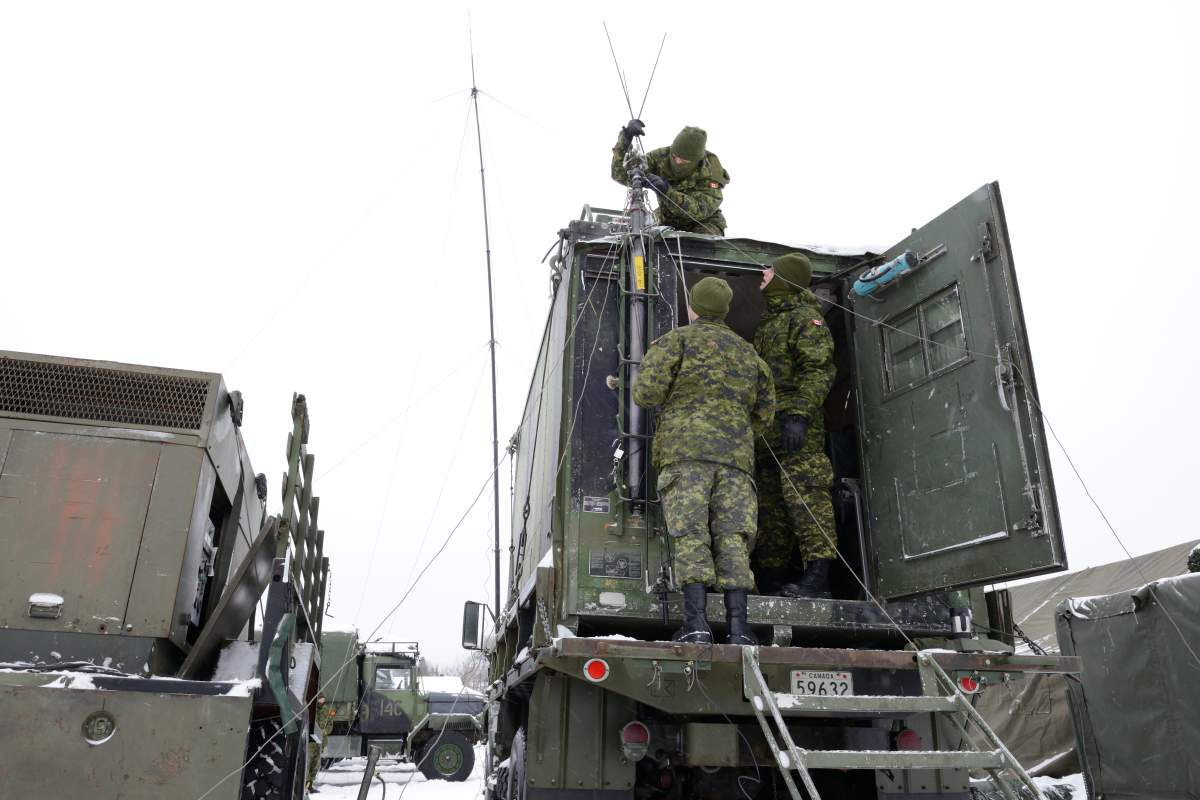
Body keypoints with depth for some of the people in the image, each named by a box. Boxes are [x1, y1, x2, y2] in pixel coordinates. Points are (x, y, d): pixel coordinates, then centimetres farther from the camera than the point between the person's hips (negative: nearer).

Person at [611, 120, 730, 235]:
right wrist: (625, 138, -36)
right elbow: (621, 175, -22)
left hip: (704, 223, -2)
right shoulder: (661, 157, -17)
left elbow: (700, 210, -37)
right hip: (669, 223, 2)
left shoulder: (710, 171, -24)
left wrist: (667, 191, -51)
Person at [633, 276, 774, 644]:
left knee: (690, 535, -9)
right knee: (731, 537, -3)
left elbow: (646, 393, -3)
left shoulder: (676, 340, 8)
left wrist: (663, 402, 19)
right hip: (736, 454, 4)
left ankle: (696, 621, -19)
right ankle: (738, 624, -12)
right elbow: (764, 413, 24)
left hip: (685, 450, -4)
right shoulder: (747, 352, 24)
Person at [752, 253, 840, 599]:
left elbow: (819, 370, -13)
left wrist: (799, 415, -25)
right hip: (766, 429, 9)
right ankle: (771, 580, 11)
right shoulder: (767, 325, 28)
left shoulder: (805, 317, 0)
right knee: (769, 503, 7)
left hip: (795, 426, -9)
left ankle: (817, 577, -17)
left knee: (804, 492, -15)